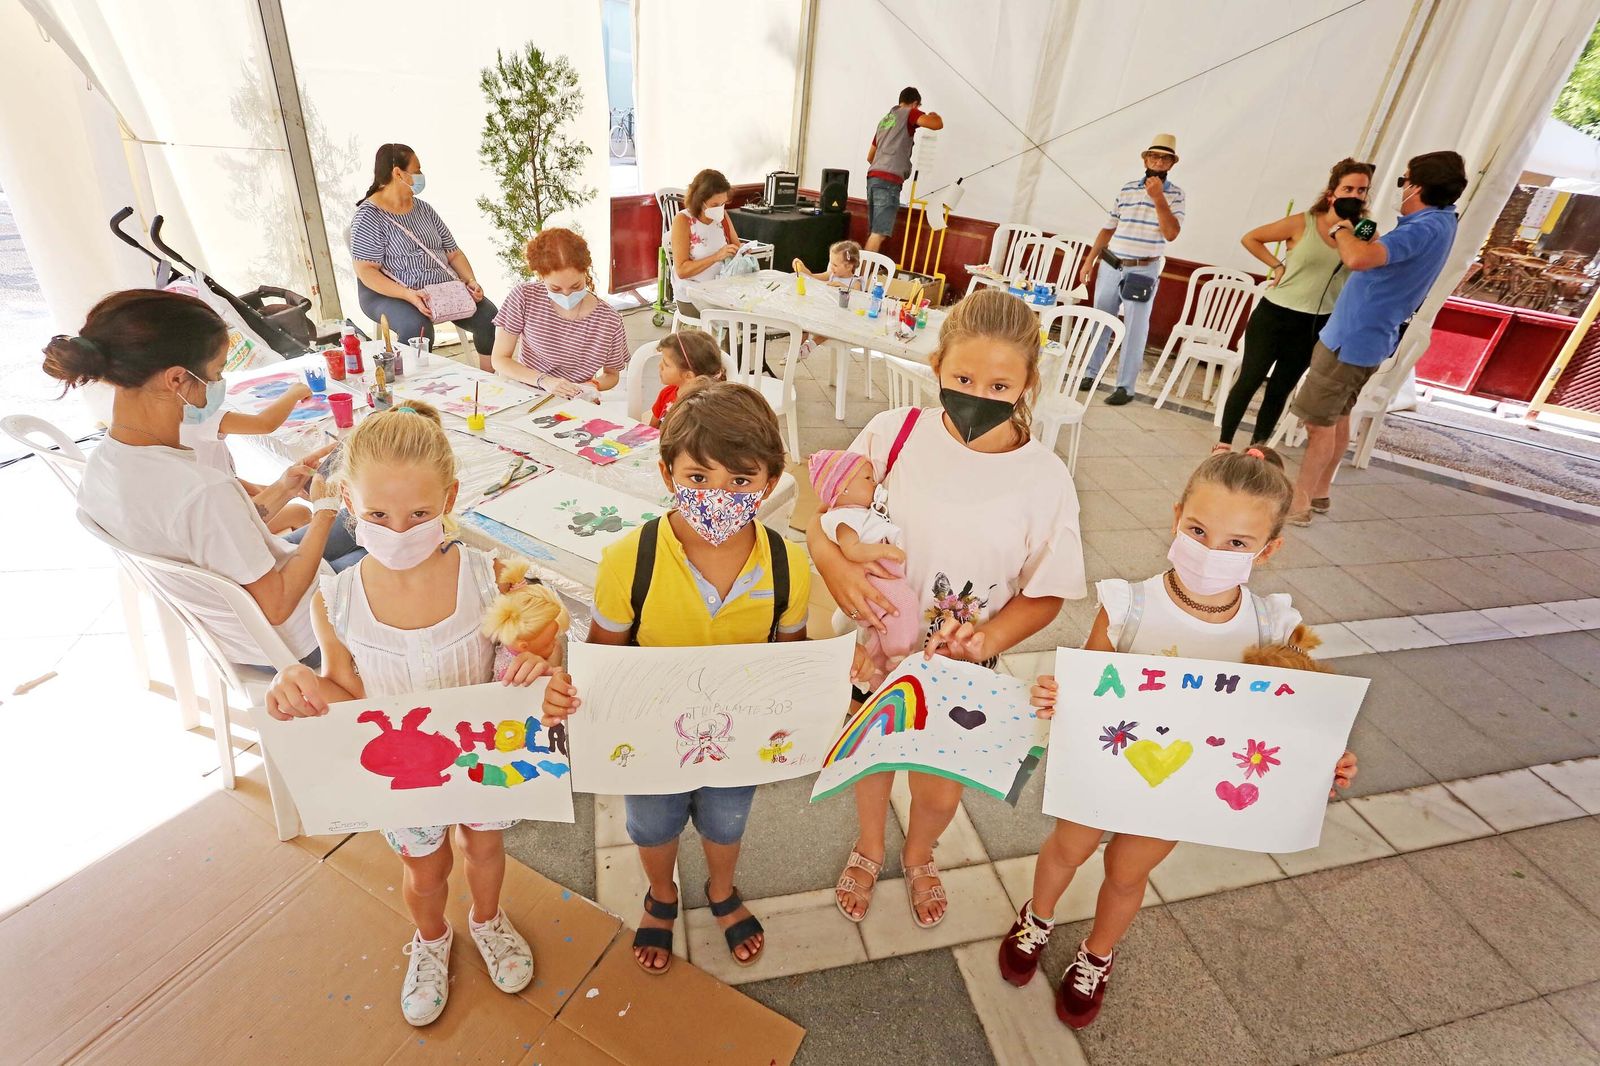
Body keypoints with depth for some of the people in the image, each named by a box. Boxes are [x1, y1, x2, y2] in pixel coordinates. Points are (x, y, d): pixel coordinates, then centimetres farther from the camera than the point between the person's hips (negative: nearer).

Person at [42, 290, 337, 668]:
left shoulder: (100, 463, -10)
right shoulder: (202, 491, -37)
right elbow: (277, 607, -26)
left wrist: (278, 491, -4)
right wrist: (325, 509, -19)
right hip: (289, 641, -8)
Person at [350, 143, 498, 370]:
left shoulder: (424, 209, 15)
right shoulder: (369, 216, -6)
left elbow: (453, 252, 16)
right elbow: (366, 271, -13)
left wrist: (471, 281, -4)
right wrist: (408, 295, -27)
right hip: (389, 294, -5)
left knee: (488, 316, -18)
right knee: (418, 328, -37)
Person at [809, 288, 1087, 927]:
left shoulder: (1045, 479, -18)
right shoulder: (894, 433, -17)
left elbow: (1046, 593, -9)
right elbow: (822, 513, -7)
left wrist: (988, 638, -27)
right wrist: (832, 562, -27)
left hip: (960, 668, 0)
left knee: (940, 792, 19)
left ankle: (919, 854, 59)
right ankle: (869, 848, 61)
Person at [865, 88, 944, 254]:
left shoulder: (884, 120, 28)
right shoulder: (909, 113, 5)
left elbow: (870, 157, 34)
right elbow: (938, 125, -9)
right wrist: (933, 115, 14)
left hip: (873, 177, 8)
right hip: (889, 181, -8)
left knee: (873, 232, 9)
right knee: (879, 233, -13)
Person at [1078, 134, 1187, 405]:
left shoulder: (1174, 194, 0)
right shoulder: (1126, 189, 9)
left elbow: (1171, 233, -12)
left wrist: (1158, 197, -18)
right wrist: (1090, 260, 8)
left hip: (1144, 271, -3)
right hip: (1110, 265, 3)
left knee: (1135, 329, -3)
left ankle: (1126, 386, 1)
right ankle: (1090, 373, 20)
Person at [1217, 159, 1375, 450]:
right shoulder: (1302, 223, -9)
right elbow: (1249, 238, -2)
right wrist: (1278, 266, -6)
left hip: (1314, 326, 3)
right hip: (1274, 315, -3)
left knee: (1281, 390, 11)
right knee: (1249, 380, 1)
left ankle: (1258, 447, 22)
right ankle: (1223, 443, 12)